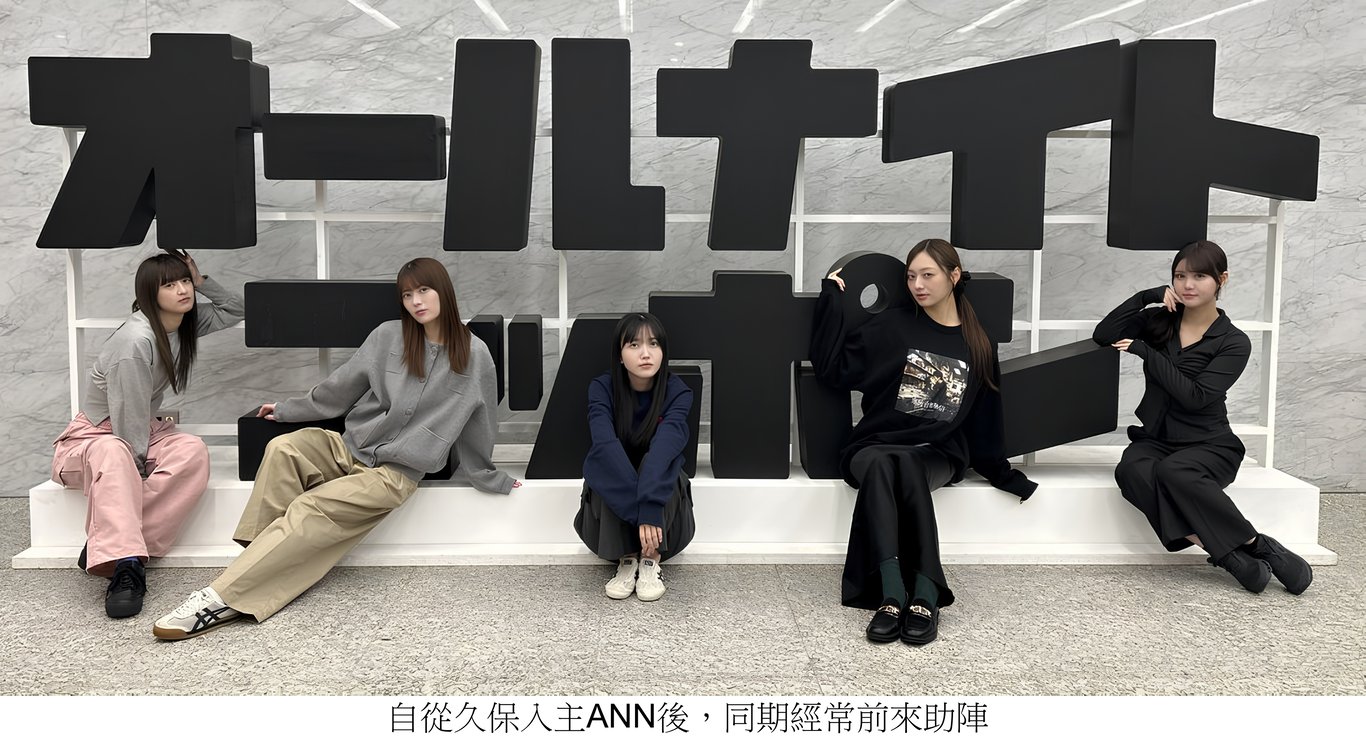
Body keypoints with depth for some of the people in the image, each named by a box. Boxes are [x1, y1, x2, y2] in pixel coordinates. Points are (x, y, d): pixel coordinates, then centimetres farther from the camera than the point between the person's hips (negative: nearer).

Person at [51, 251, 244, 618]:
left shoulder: (183, 324, 2)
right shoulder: (136, 339, -23)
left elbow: (234, 309, 13)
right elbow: (128, 415, -21)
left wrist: (202, 281, -2)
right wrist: (140, 464, -14)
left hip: (145, 433, 7)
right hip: (93, 435, -7)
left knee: (194, 451, -28)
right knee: (113, 454, -44)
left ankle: (108, 548, -31)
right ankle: (123, 562, -54)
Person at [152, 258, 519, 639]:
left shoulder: (474, 355, -3)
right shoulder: (388, 336, 4)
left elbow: (479, 426, 8)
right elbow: (340, 387, 15)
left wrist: (493, 480, 17)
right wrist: (287, 409, 21)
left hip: (395, 472, -4)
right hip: (347, 448, 4)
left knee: (309, 508, -26)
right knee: (283, 448, -26)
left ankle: (222, 597, -33)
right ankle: (265, 559, -28)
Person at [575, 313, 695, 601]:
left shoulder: (677, 392, -15)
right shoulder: (602, 388, -14)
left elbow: (665, 446, -32)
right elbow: (606, 444, -31)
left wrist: (650, 508, -48)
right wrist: (641, 511, -43)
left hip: (666, 519, 0)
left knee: (660, 462, -29)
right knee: (602, 462, -29)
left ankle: (651, 559, -23)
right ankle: (626, 559, -23)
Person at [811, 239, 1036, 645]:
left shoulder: (978, 346, 13)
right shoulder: (891, 326, 7)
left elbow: (985, 419, 20)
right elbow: (832, 368, 1)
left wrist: (1003, 475, 21)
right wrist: (832, 299, 1)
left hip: (938, 455, 1)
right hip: (874, 447, 0)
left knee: (907, 464, -36)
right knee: (881, 465, -37)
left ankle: (925, 597, -42)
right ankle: (892, 596, -49)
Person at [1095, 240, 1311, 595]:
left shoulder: (1234, 342, -3)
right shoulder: (1159, 322, 7)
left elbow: (1195, 397, -14)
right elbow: (1103, 336, -5)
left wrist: (1144, 351, -13)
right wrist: (1148, 296, -6)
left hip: (1209, 443, -3)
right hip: (1156, 438, 3)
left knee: (1174, 472, -38)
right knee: (1131, 471, -33)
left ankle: (1257, 547, -21)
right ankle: (1230, 555, -33)